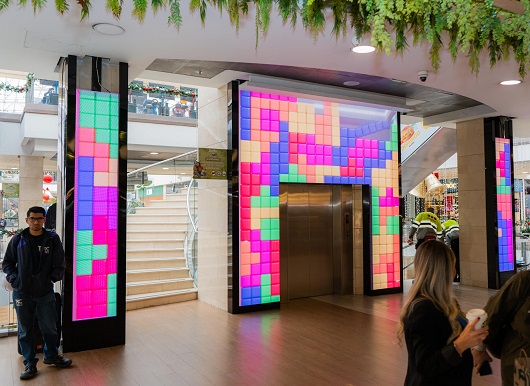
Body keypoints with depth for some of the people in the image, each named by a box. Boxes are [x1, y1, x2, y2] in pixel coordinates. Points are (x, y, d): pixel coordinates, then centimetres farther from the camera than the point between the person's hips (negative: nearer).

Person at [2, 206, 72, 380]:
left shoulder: (52, 239, -2)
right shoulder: (18, 240, 0)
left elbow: (59, 264, 2)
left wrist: (52, 277, -10)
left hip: (45, 292, 0)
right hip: (22, 293, 1)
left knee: (49, 327, 12)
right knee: (25, 330, 10)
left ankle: (51, 356, 36)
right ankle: (30, 364, 25)